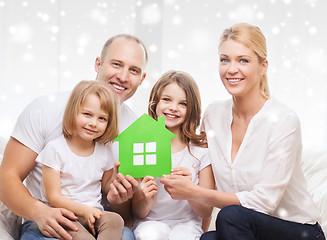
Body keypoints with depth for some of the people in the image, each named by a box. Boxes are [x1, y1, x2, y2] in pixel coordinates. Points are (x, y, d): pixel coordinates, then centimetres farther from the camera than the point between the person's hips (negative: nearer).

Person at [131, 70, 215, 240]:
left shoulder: (201, 150, -2)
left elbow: (206, 212, -2)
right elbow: (137, 213, 2)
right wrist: (147, 200, -20)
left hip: (186, 223, 0)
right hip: (150, 222, 0)